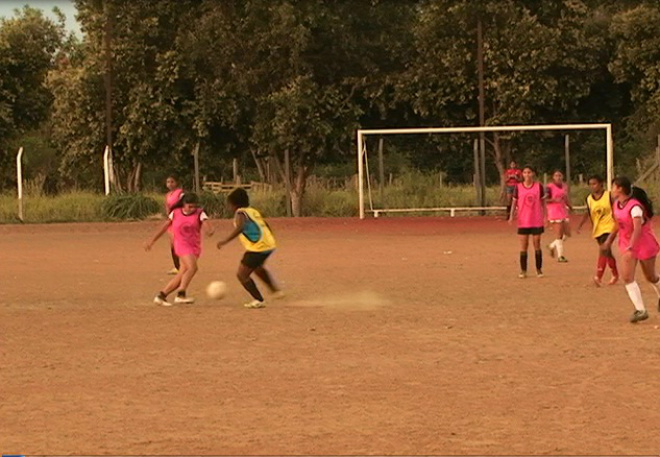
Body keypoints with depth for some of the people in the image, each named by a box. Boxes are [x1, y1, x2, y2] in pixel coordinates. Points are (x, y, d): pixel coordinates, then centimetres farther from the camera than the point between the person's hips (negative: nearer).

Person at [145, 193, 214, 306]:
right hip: (182, 245, -3)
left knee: (182, 274, 0)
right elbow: (164, 227, 10)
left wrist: (209, 230, -46)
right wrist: (152, 241, 14)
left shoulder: (200, 213, -2)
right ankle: (181, 295, -30)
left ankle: (161, 296, 11)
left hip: (195, 247, 3)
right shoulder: (175, 213, -1)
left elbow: (205, 222, -21)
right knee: (192, 267, -26)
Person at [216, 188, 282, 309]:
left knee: (242, 275, 1)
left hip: (257, 248, -9)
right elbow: (266, 227, 23)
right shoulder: (253, 211, 17)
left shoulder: (240, 213, -8)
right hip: (269, 245, 9)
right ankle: (276, 290, 41)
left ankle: (259, 300, 2)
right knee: (257, 267, 36)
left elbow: (240, 228, -29)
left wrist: (225, 241, -33)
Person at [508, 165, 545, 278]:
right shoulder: (518, 187, 1)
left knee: (537, 244, 3)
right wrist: (512, 215, -8)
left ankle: (539, 270, 12)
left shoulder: (539, 186, 1)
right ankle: (523, 271, 6)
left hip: (537, 221, 0)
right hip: (523, 221, 0)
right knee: (523, 246, 1)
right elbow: (514, 202, 4)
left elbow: (542, 202, 6)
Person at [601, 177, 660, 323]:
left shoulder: (634, 207, -27)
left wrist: (630, 248, -48)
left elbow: (637, 229, -38)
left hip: (645, 244, -7)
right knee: (627, 277, -10)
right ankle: (640, 310, -11)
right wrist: (609, 240, 23)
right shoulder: (617, 204, -2)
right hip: (627, 245, 7)